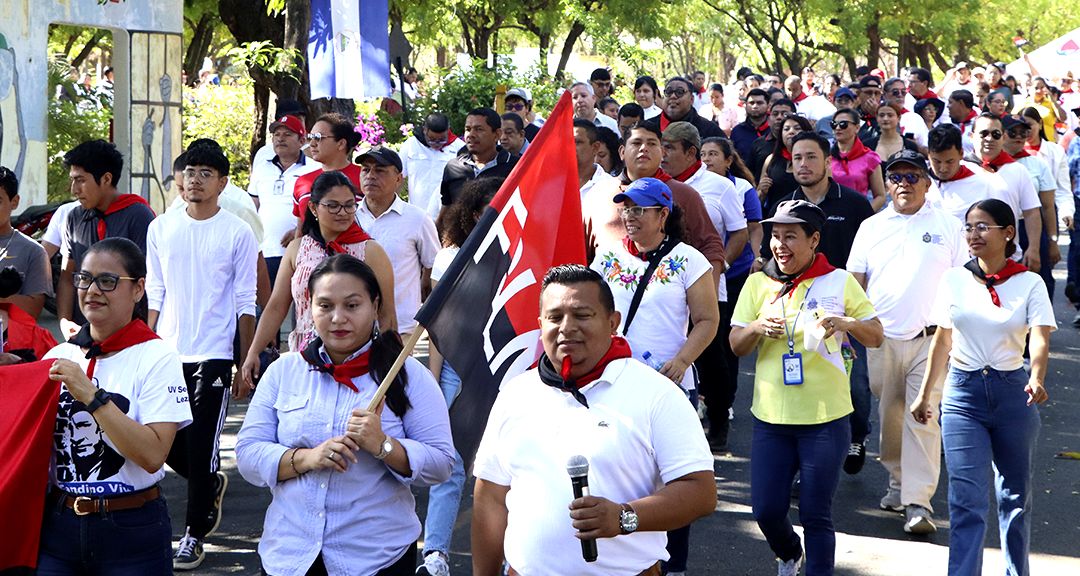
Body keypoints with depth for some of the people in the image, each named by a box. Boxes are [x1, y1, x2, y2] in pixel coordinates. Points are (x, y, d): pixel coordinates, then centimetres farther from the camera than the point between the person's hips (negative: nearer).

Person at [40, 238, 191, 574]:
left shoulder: (157, 358, -8)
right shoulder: (58, 357, 6)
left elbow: (153, 455, -20)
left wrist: (92, 395, -22)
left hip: (132, 532, -4)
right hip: (58, 524, 4)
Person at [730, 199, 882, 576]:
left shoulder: (839, 282, 0)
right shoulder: (758, 283, 5)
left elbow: (876, 336, 3)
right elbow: (736, 345, 5)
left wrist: (844, 323, -18)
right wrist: (757, 327, -17)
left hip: (826, 418, -2)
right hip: (771, 417, 2)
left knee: (816, 513, 0)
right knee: (766, 509, 6)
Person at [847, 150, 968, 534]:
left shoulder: (947, 225, 4)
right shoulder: (871, 227, 11)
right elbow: (855, 282, 10)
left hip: (931, 339, -3)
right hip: (883, 339, 3)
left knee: (923, 419, -11)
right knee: (889, 415, 11)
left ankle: (919, 503, -13)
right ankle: (898, 482, 29)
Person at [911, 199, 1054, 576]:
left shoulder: (1029, 283, -3)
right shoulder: (954, 281, 3)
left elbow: (1039, 337, -16)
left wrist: (1036, 379, -35)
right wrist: (925, 394, 13)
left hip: (1012, 392, 0)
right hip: (963, 392, 0)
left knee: (1015, 495, 12)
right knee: (967, 498, -9)